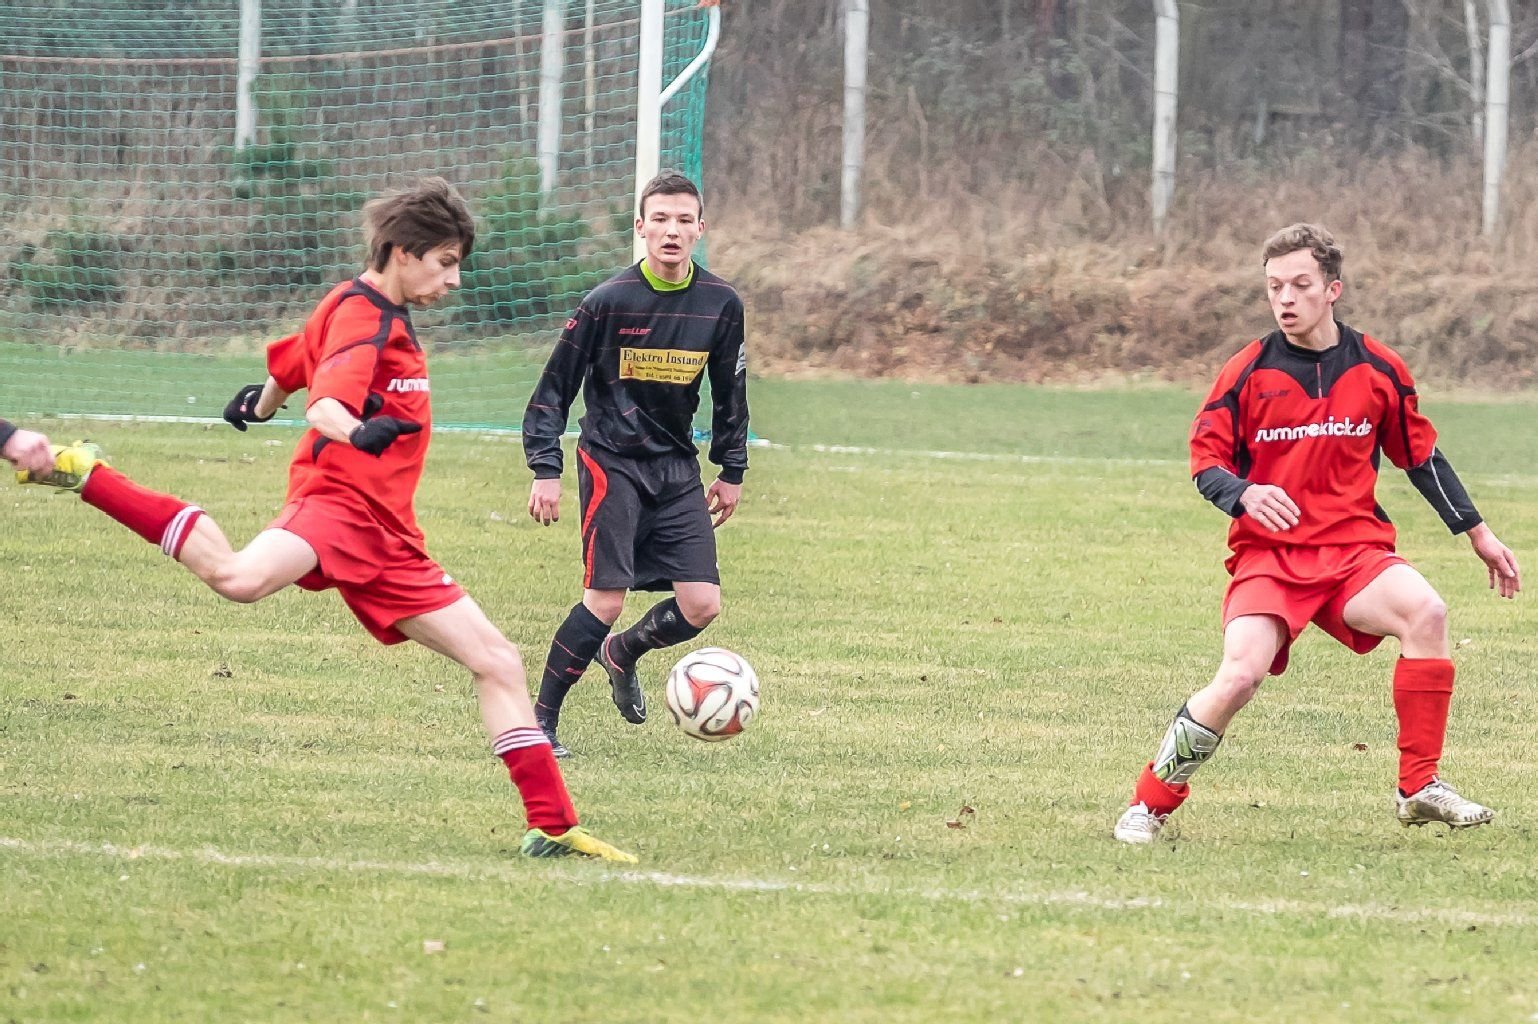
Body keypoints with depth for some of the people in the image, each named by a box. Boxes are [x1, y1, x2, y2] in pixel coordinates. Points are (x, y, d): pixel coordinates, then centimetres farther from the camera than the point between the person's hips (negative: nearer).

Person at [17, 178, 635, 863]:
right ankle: (87, 477, -23)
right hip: (337, 500, -10)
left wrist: (262, 404, 60)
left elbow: (292, 362, 39)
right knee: (240, 577, -40)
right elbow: (327, 403, -27)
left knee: (497, 662, 7)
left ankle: (552, 826, 10)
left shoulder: (384, 315, 22)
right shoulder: (363, 318, -8)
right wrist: (358, 433, -49)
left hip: (386, 538, 10)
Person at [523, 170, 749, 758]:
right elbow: (554, 388, -5)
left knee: (701, 605, -4)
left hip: (678, 467, 5)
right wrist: (545, 470, -11)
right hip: (612, 462, -5)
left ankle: (621, 654, 28)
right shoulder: (609, 302, -12)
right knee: (606, 600, -15)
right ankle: (540, 718, 1)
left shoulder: (721, 305, 0)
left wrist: (732, 471, 18)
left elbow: (729, 392, 15)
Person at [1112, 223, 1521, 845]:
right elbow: (1205, 462, 1)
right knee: (1241, 674, -25)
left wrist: (1479, 535, 18)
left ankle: (1420, 789, -16)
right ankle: (1150, 805, -5)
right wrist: (1244, 494, -22)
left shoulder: (1379, 370, 5)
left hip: (1354, 548, 2)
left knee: (1425, 612, -28)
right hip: (1267, 554, -2)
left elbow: (1423, 459, 16)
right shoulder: (1248, 372, -1)